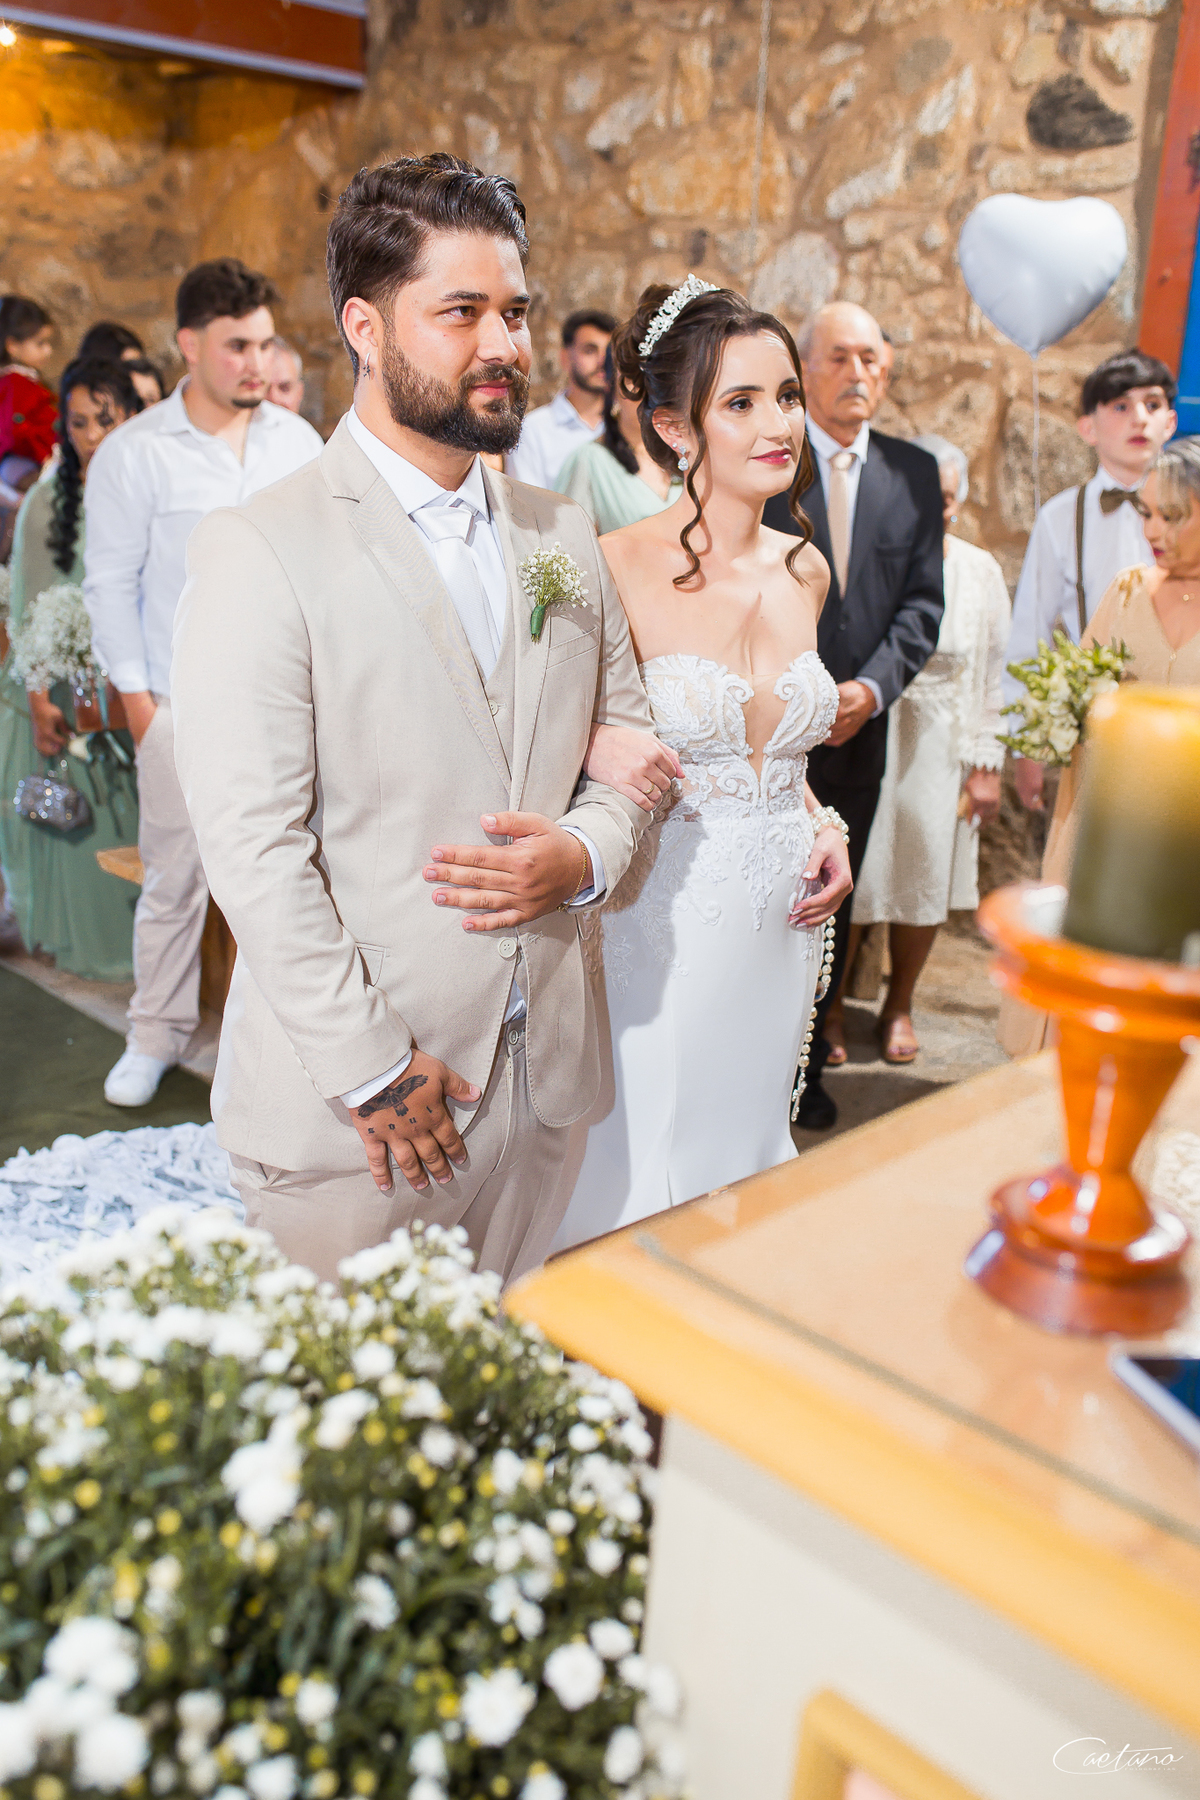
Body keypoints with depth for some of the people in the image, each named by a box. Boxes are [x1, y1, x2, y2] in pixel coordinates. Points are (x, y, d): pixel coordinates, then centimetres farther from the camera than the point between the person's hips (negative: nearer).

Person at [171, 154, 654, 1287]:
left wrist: (588, 853, -8)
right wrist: (372, 1070, -14)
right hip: (351, 1105, -5)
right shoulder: (260, 553, -10)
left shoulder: (563, 536, 10)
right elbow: (250, 843, -14)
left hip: (538, 1076, 5)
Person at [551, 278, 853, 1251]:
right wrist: (600, 751, -29)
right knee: (638, 1174, 7)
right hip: (662, 916, -6)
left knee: (747, 1152, 21)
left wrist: (823, 827, 3)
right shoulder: (616, 568, -15)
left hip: (781, 921, 6)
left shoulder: (805, 570, 5)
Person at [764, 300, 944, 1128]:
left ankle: (805, 1066, 28)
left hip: (858, 730, 4)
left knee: (828, 908, 13)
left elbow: (923, 603, 5)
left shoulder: (915, 471, 9)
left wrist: (869, 688, -10)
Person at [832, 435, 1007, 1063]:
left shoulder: (980, 571, 4)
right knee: (847, 876, 1)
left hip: (938, 745, 3)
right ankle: (831, 1008, 21)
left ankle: (899, 1007, 29)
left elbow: (989, 673, 6)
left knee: (925, 875, 10)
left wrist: (986, 764, 5)